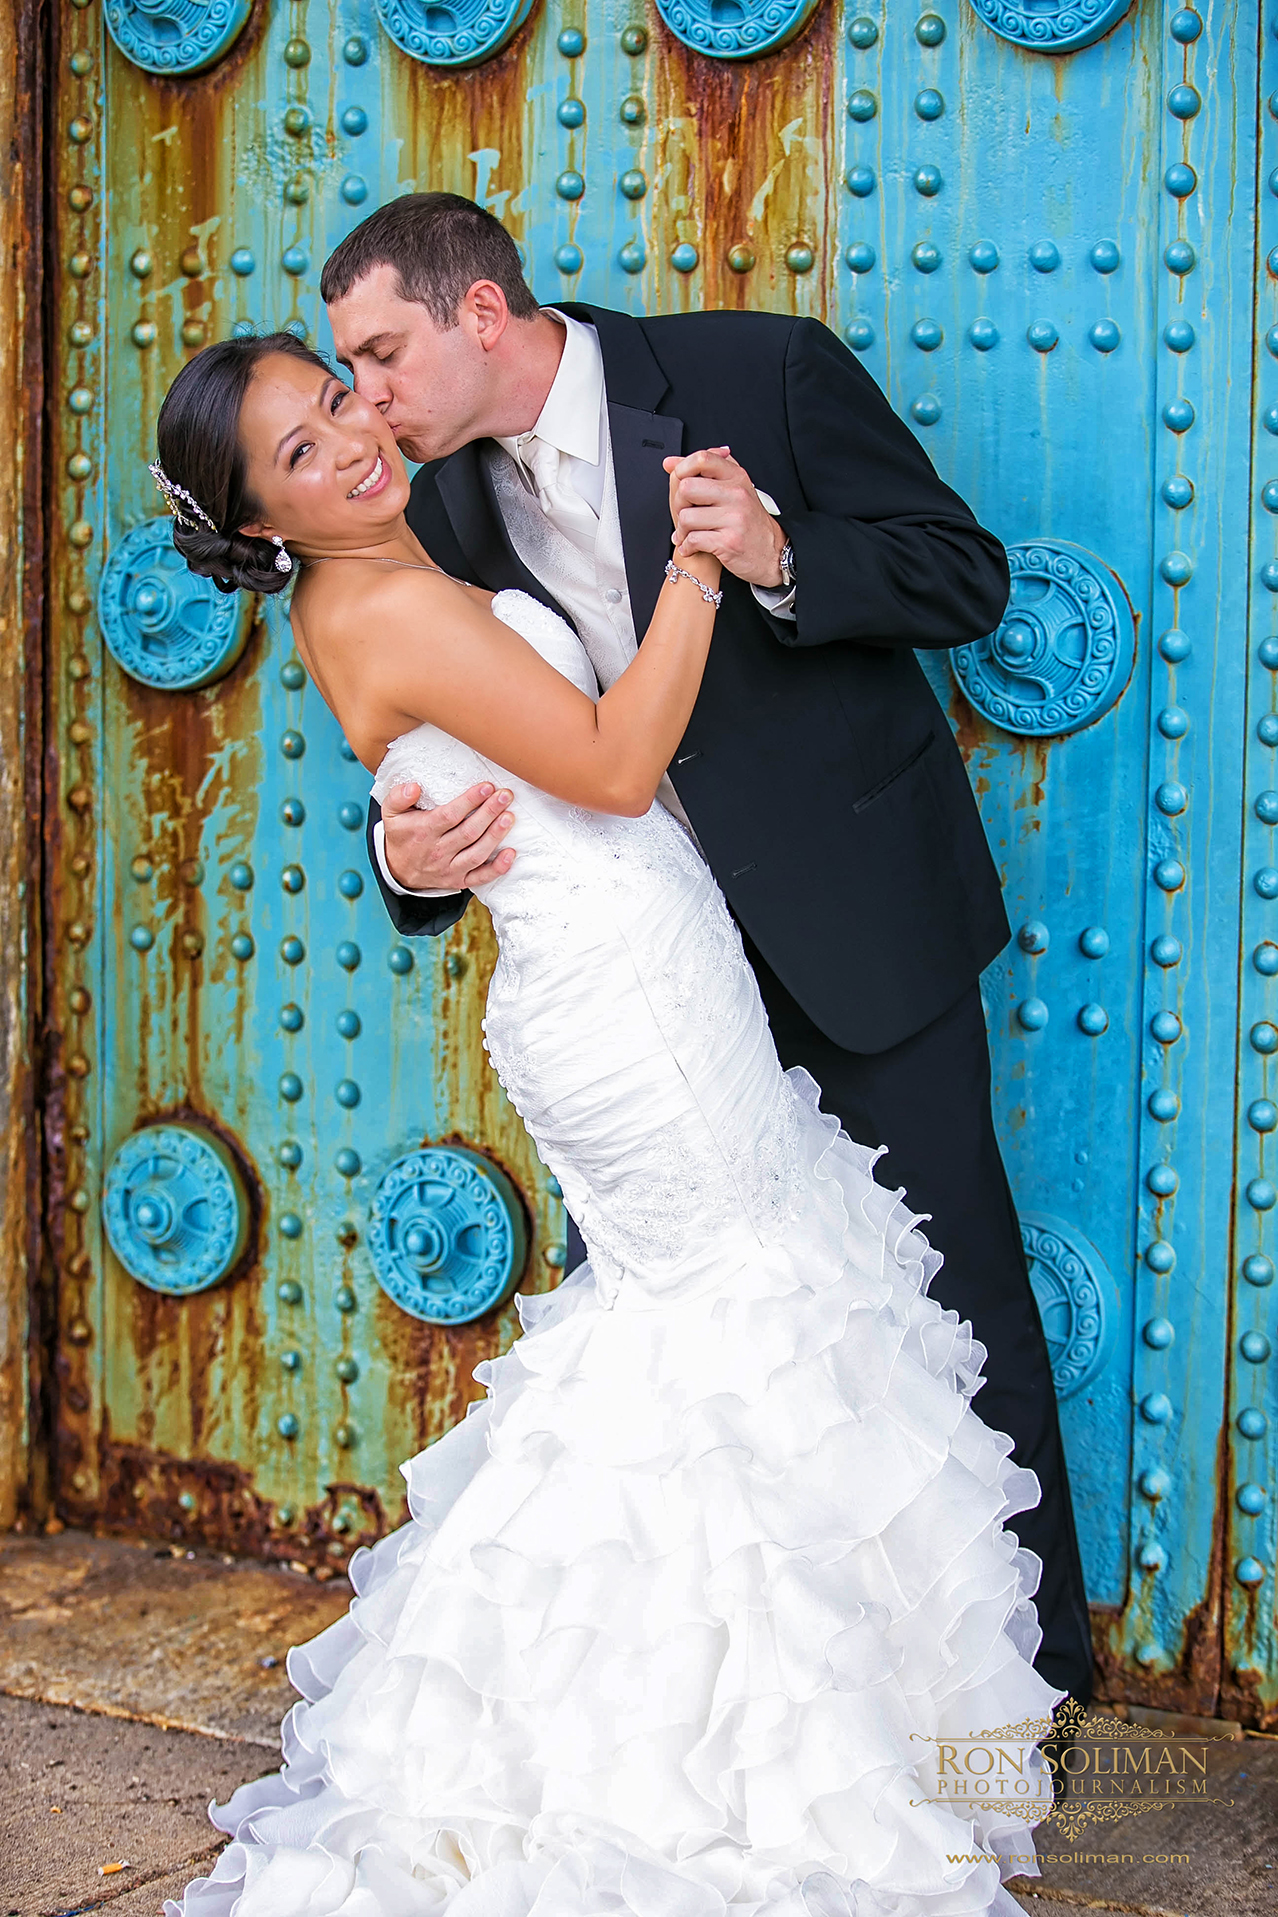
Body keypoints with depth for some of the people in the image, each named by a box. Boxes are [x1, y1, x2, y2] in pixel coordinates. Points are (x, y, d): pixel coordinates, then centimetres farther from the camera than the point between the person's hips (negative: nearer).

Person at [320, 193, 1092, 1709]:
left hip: (857, 919, -5)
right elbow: (455, 766, 7)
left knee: (953, 1300, 3)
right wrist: (408, 855, -17)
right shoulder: (448, 515, 3)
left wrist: (780, 554, -27)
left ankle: (1034, 1668, 20)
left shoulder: (765, 372, -12)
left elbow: (969, 577, -10)